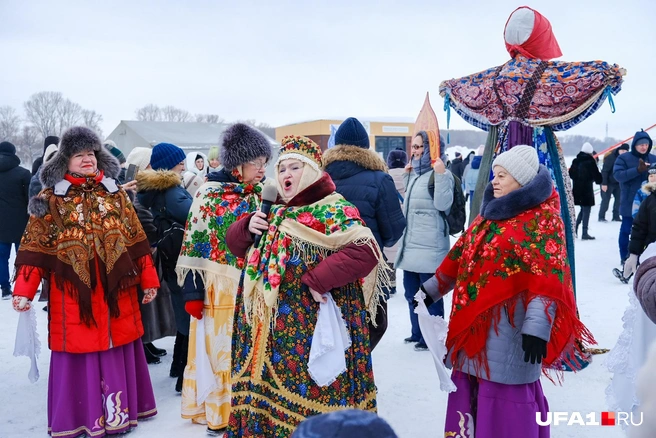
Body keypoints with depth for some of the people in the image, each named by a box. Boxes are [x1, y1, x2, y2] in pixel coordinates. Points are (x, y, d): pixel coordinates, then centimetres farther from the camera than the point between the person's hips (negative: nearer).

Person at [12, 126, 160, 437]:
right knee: (79, 351, 3)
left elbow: (136, 240, 9)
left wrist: (148, 280, 7)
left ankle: (119, 410, 23)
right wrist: (24, 291, -11)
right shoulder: (51, 199, 1)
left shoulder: (115, 194, 8)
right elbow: (34, 247, -2)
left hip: (116, 291, 2)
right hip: (73, 292, -2)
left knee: (117, 350, 9)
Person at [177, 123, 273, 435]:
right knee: (220, 350, 4)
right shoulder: (210, 193, -8)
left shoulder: (259, 195, 6)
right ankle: (219, 414, 20)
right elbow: (195, 243, -8)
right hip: (219, 288, -4)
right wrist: (192, 291, -10)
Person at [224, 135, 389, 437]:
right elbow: (236, 243, 22)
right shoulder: (274, 212, 14)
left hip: (311, 326, -7)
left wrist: (318, 279, -25)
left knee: (308, 394, -1)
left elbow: (364, 252, -23)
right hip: (270, 326, 7)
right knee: (267, 392, 14)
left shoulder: (333, 210, -8)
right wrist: (248, 227, 0)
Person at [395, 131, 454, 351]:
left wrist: (441, 175, -28)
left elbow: (443, 205, -22)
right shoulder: (416, 173, 16)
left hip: (430, 246, -9)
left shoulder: (441, 174, -10)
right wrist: (407, 176, 23)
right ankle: (417, 333, 31)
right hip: (411, 243, 9)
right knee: (412, 292, 17)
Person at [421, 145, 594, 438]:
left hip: (509, 326, -8)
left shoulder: (541, 218, -10)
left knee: (504, 395, -2)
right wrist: (432, 289, 26)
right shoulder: (491, 212, 15)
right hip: (473, 323, 8)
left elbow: (548, 278, -20)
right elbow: (462, 254, 22)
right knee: (468, 389, 15)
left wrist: (537, 326, -29)